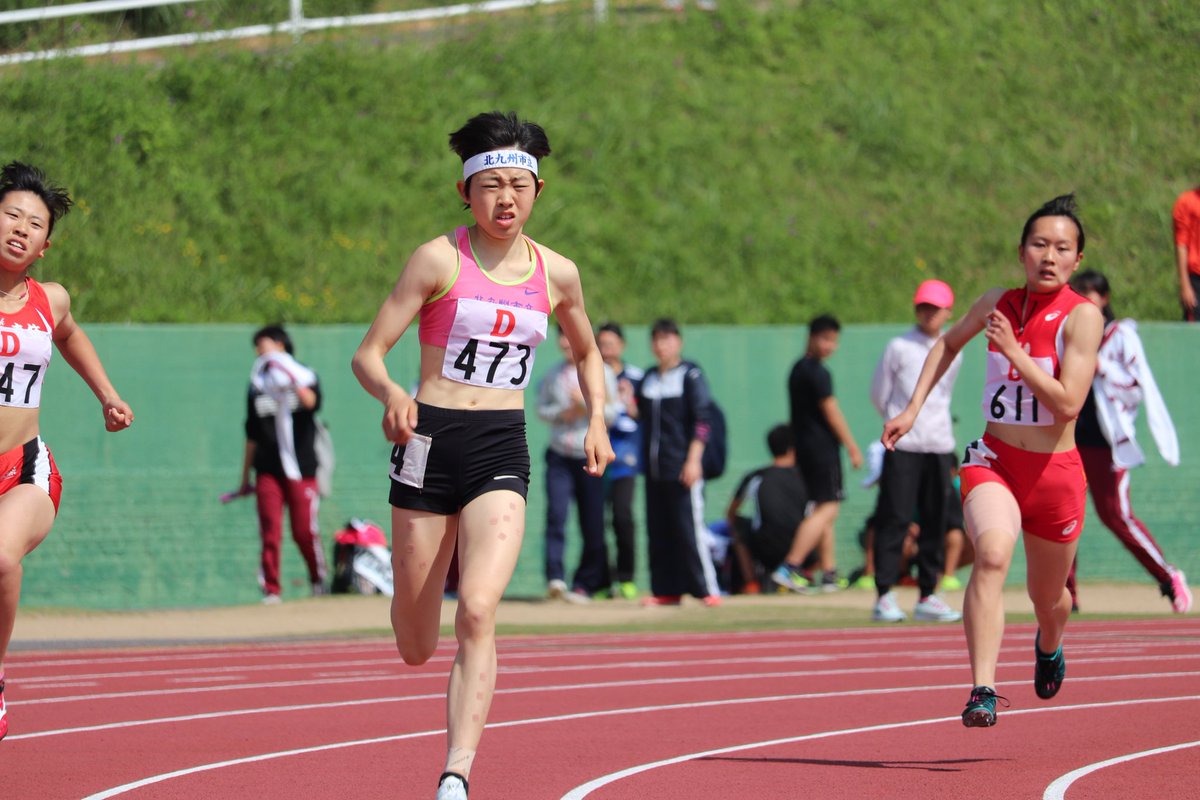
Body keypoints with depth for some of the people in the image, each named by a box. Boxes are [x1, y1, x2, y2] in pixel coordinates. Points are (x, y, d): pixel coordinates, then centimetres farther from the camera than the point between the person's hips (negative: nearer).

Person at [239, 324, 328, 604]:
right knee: (270, 532, -5)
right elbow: (252, 437, 18)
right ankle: (271, 591, -2)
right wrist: (245, 479, 18)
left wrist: (291, 380, -32)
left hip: (300, 468, -3)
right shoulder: (258, 387, 14)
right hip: (267, 470, 3)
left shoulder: (305, 377, 5)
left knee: (305, 531, -4)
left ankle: (319, 580, 16)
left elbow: (311, 402, -19)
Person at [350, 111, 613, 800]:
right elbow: (369, 354, -8)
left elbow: (587, 352, 27)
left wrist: (597, 419, 11)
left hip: (503, 451, 1)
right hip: (431, 440, -1)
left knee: (477, 612, -22)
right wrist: (392, 395, -29)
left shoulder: (556, 273, 6)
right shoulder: (440, 260, -5)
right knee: (416, 650, 7)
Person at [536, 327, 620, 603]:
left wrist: (585, 402, -17)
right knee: (556, 514, -15)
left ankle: (585, 584, 10)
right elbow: (541, 409, 14)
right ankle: (555, 578, -22)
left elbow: (610, 415, -2)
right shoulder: (553, 374, 11)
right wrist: (561, 412, -5)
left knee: (593, 525, 0)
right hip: (559, 456, 2)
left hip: (590, 456, -2)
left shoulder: (601, 373, 2)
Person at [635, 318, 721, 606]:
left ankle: (707, 589, -7)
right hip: (654, 468, 6)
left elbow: (703, 420, -8)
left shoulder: (690, 375, -3)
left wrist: (693, 460, -16)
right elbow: (640, 415, 22)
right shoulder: (648, 378, 15)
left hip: (682, 468, -6)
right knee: (658, 531, 6)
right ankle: (666, 590, 12)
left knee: (689, 529, -9)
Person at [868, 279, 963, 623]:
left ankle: (927, 597, 12)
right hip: (903, 447, -4)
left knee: (935, 522, 5)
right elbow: (879, 395, 5)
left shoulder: (953, 353, 10)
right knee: (894, 520, -7)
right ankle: (884, 597, -6)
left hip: (940, 447, 4)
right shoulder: (899, 348, -2)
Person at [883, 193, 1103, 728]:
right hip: (992, 462, 1)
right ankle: (983, 692, -37)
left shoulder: (1081, 317, -12)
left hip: (1054, 470, -1)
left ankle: (1049, 643, 56)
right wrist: (913, 409, 15)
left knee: (1047, 597, 16)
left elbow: (1068, 404, -22)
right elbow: (948, 344, 23)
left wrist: (1013, 350, -21)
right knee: (992, 553, -30)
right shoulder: (998, 304, 2)